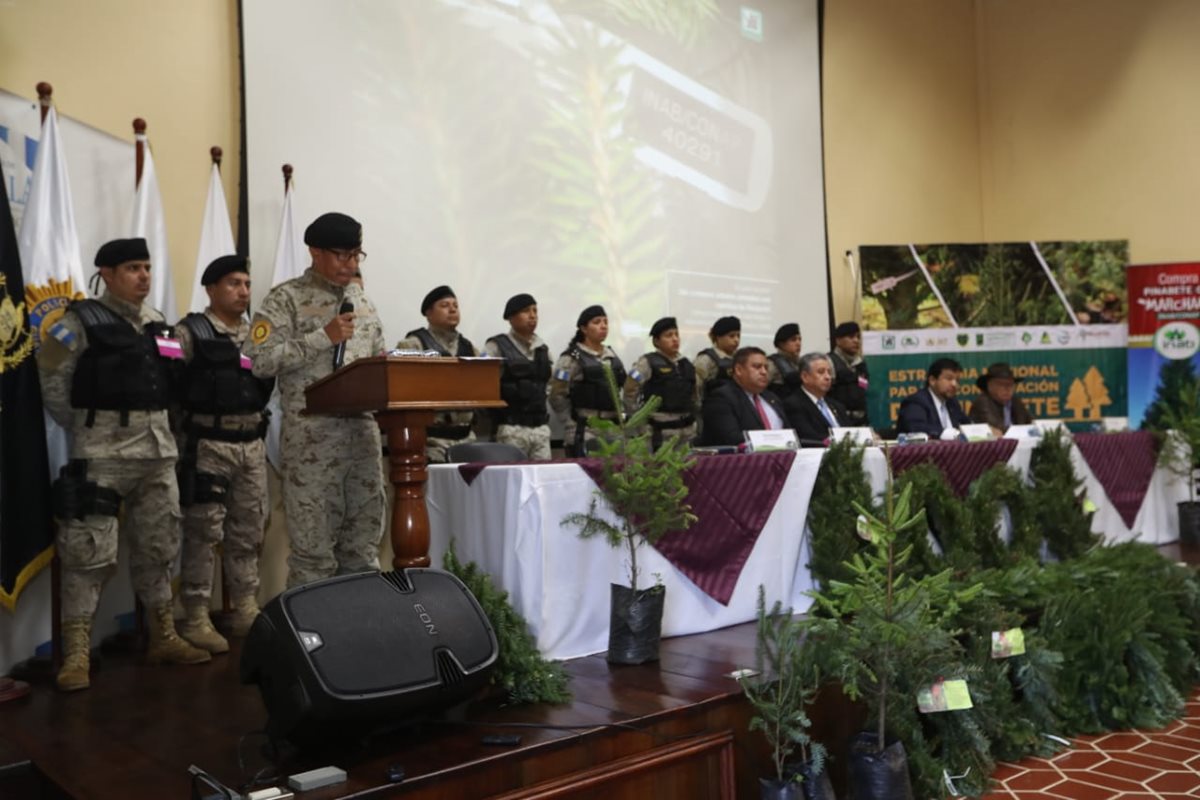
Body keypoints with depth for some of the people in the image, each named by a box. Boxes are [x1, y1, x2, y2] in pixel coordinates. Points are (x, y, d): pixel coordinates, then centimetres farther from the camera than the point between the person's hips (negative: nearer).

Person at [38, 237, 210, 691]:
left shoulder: (156, 324, 13)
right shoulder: (83, 322, -5)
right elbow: (51, 381, -6)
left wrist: (156, 425, 12)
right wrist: (82, 428, -1)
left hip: (157, 451, 6)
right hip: (104, 453, -6)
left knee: (158, 548, 12)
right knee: (90, 553, -6)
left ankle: (163, 638, 23)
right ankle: (76, 654, 1)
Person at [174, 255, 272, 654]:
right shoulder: (190, 332, -4)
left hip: (252, 443, 6)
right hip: (208, 443, -6)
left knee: (248, 530, 11)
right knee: (203, 531, -2)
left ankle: (246, 610, 20)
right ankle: (196, 619, 6)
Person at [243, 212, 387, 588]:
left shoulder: (362, 302, 16)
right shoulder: (287, 298, -3)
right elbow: (258, 360, -13)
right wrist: (323, 337, -15)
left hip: (364, 430, 6)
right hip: (313, 436, -6)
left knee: (364, 546, 10)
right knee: (314, 548, -1)